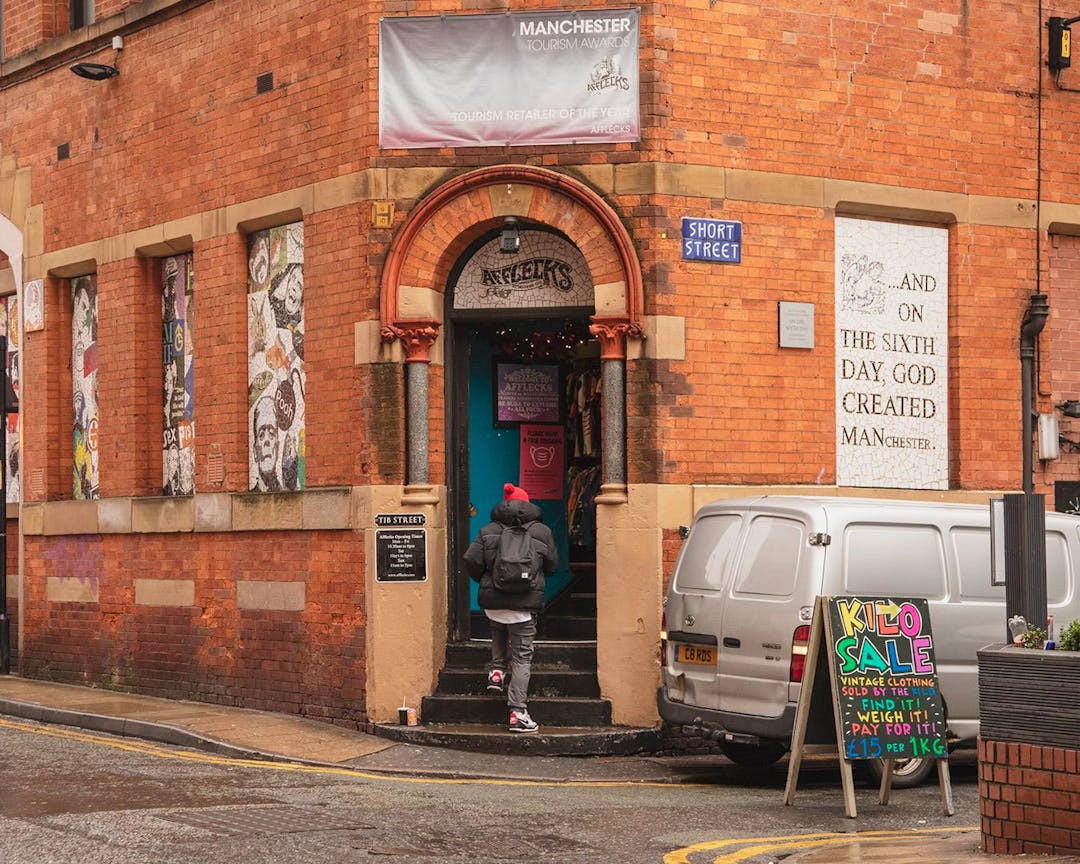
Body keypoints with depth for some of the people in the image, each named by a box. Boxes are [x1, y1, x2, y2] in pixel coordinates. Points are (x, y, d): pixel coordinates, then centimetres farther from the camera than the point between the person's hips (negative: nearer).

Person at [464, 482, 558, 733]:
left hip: (492, 601, 2)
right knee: (522, 656, 3)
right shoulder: (541, 531, 3)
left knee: (498, 630, 36)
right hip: (525, 603, -2)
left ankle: (497, 670, 19)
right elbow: (552, 565, 11)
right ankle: (517, 713, -2)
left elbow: (471, 561, -4)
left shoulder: (488, 531, 4)